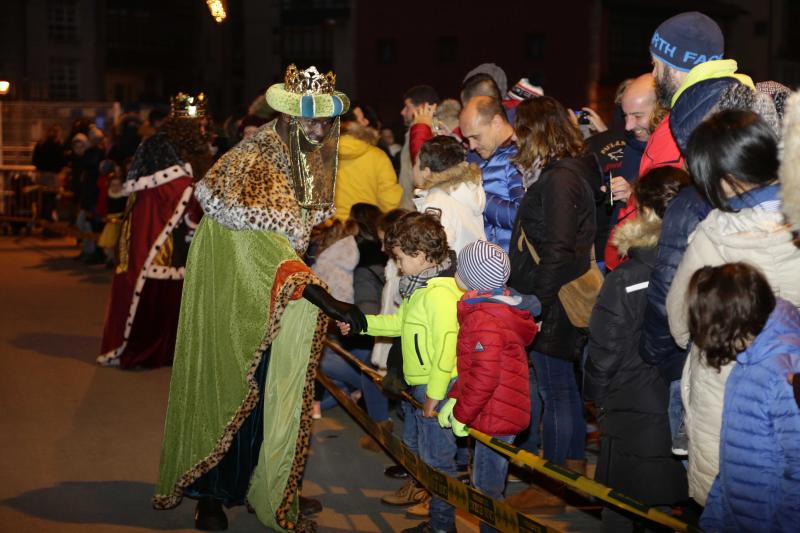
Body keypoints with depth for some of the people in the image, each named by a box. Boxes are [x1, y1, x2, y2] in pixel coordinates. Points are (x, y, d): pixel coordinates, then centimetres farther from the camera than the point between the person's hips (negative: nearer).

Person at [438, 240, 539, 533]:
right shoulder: (499, 307, 11)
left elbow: (484, 375, -28)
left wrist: (462, 413, -17)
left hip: (494, 419, -10)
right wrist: (455, 398, 9)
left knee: (486, 494, 0)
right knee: (489, 489, 20)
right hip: (505, 414, 10)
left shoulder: (484, 318, -23)